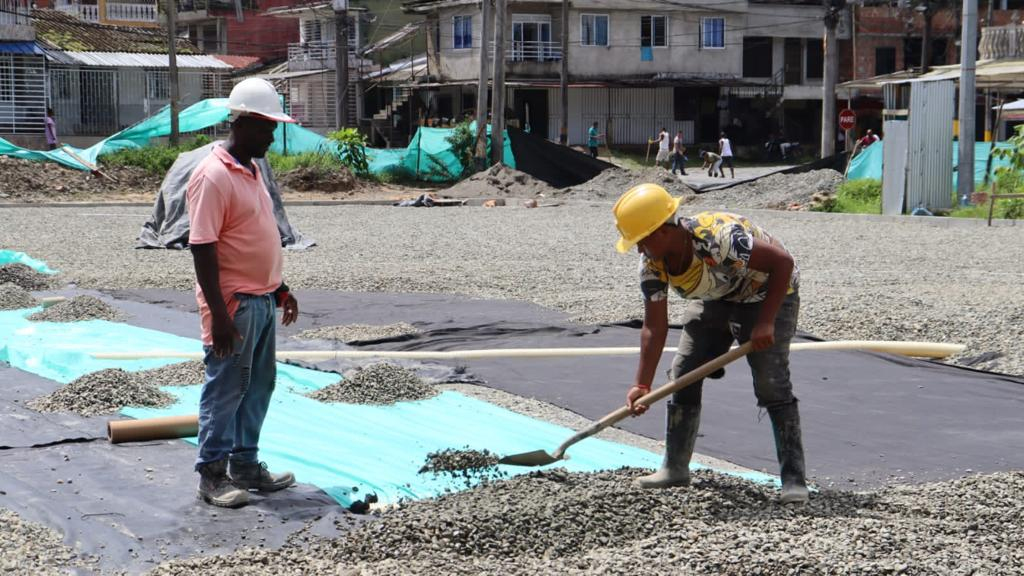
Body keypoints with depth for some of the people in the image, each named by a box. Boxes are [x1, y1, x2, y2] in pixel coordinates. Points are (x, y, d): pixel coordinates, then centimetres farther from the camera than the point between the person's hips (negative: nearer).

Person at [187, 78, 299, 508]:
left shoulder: (251, 170, 12)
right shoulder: (213, 176, -17)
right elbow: (202, 248, -21)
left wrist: (280, 287, 22)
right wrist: (219, 314, -23)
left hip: (262, 300, 9)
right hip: (233, 304, -9)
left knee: (258, 387, 14)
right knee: (225, 390, -1)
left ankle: (245, 466, 25)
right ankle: (211, 475, 9)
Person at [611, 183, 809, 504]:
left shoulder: (718, 237, -39)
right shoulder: (652, 264, -17)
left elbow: (783, 262, -33)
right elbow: (654, 327, -12)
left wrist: (765, 323, -33)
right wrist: (642, 385, -18)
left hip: (768, 296, -7)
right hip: (714, 300, 7)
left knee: (772, 384, -18)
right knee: (683, 375, 1)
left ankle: (793, 478, -13)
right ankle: (675, 468, 13)